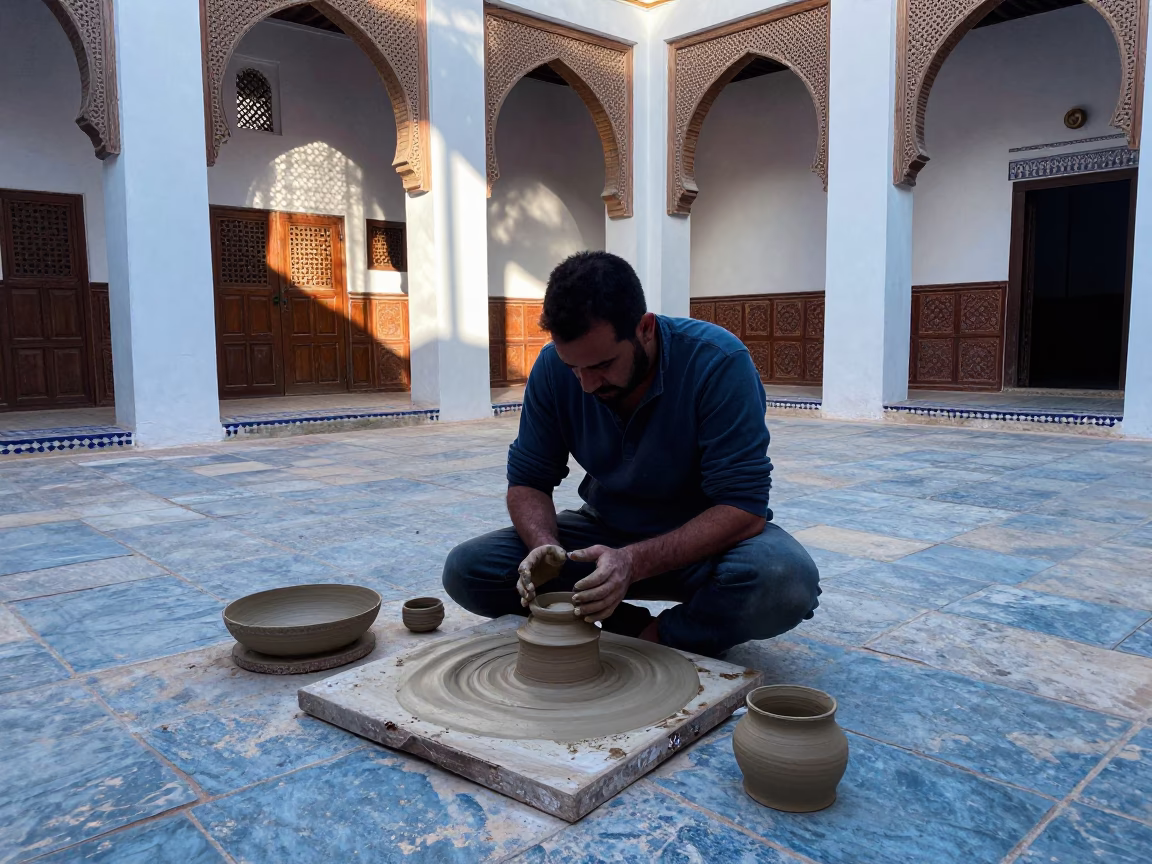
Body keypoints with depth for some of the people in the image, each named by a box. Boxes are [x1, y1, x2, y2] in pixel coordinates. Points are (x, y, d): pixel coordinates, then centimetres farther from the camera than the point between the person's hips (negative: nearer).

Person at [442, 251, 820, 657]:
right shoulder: (553, 366, -14)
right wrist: (544, 545, -27)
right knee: (466, 569, -15)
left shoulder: (717, 362, -26)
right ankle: (636, 629, -12)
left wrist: (635, 562, -39)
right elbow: (528, 481, -5)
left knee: (786, 580, -36)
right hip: (605, 529, 3)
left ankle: (652, 638, -11)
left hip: (704, 538, -3)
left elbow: (743, 508, -27)